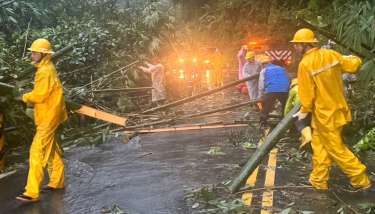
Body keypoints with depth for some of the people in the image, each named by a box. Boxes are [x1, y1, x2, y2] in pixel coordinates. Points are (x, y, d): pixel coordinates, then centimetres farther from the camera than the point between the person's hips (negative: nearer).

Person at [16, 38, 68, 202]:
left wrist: (25, 97, -6)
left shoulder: (45, 71, -18)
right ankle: (57, 181, 33)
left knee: (37, 152, -11)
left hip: (48, 117, -11)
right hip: (48, 116, 11)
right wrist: (30, 98, 2)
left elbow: (40, 95, -23)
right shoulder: (46, 69, 13)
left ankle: (32, 192, -9)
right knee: (51, 150, 19)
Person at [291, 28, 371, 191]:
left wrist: (304, 111, 1)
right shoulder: (331, 54, -2)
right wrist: (353, 59, 32)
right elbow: (353, 65, 7)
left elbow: (307, 92, -16)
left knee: (336, 149, 5)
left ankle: (361, 180, 14)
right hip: (338, 108, 8)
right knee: (319, 146, 16)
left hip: (325, 113, -8)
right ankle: (319, 181, 23)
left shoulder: (305, 64, -20)